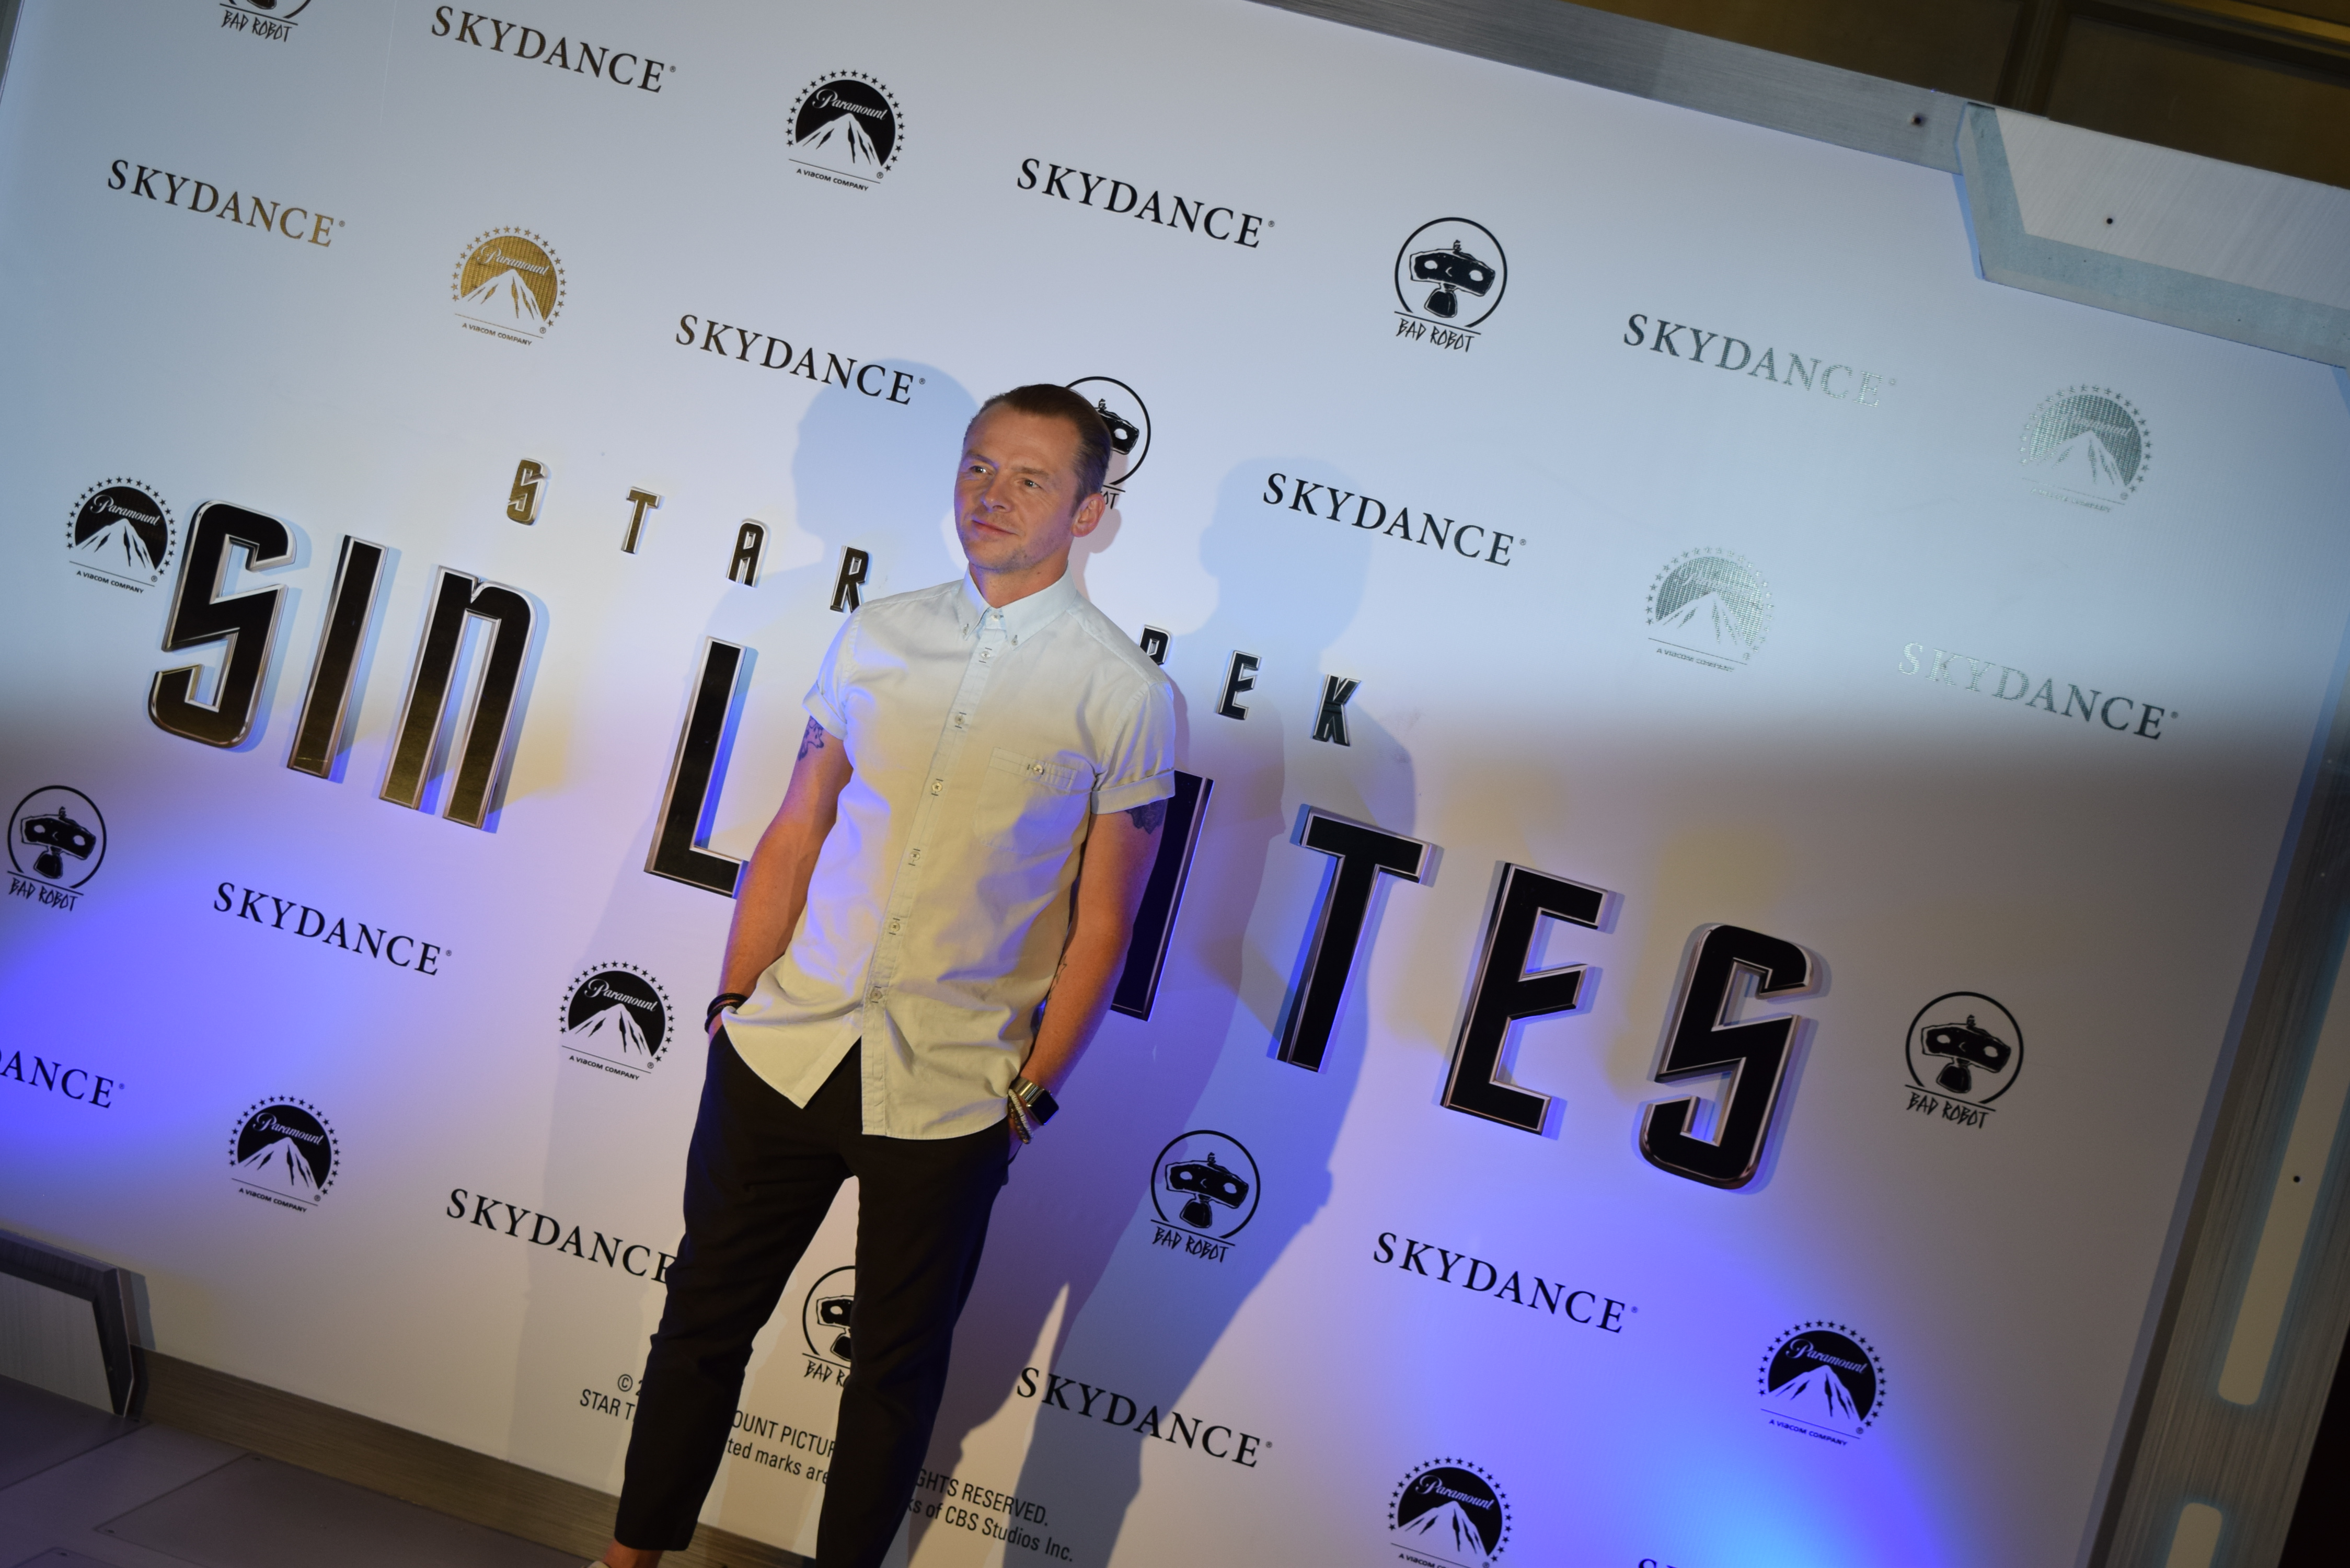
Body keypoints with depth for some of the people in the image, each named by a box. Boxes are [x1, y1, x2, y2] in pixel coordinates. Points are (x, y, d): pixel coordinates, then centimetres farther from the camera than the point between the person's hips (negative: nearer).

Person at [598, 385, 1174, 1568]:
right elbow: (795, 833, 9)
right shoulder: (877, 636, 5)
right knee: (704, 1315, 15)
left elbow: (1102, 920, -3)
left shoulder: (1123, 693, -6)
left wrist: (1031, 1091, -5)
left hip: (951, 1093, -3)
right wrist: (737, 997, 6)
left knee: (896, 1363, 11)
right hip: (783, 1051, 3)